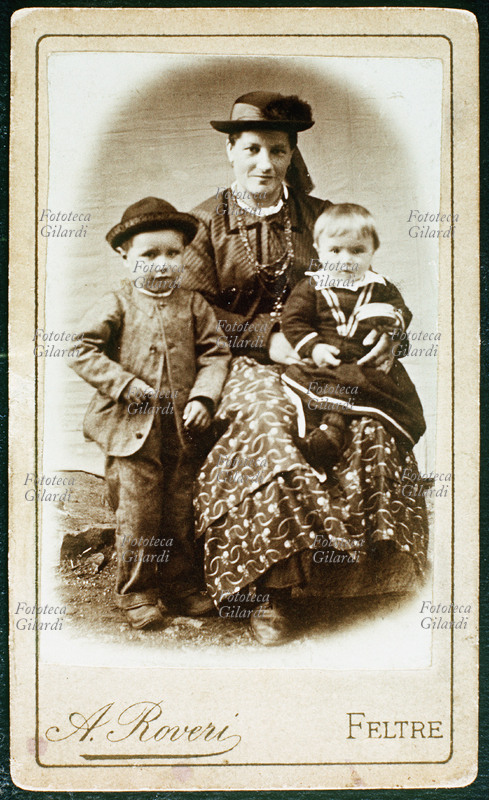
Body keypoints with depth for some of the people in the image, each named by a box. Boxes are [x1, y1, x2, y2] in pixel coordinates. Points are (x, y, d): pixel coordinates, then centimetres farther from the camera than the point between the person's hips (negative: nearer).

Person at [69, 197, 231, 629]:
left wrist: (203, 398, -9)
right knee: (137, 514, 2)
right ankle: (137, 591, 16)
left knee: (181, 511, 11)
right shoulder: (116, 306, -2)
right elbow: (86, 353, -5)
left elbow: (215, 354, 5)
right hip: (131, 428, -3)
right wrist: (126, 385, -13)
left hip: (182, 427, 3)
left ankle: (181, 582, 27)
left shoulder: (193, 305, 6)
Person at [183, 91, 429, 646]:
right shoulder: (208, 221, 6)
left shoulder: (318, 217, 13)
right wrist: (267, 338, -14)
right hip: (243, 365, -2)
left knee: (368, 425, -27)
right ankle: (268, 590, -22)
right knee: (271, 429, -33)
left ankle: (360, 550, -12)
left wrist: (385, 333, -7)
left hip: (313, 358, 3)